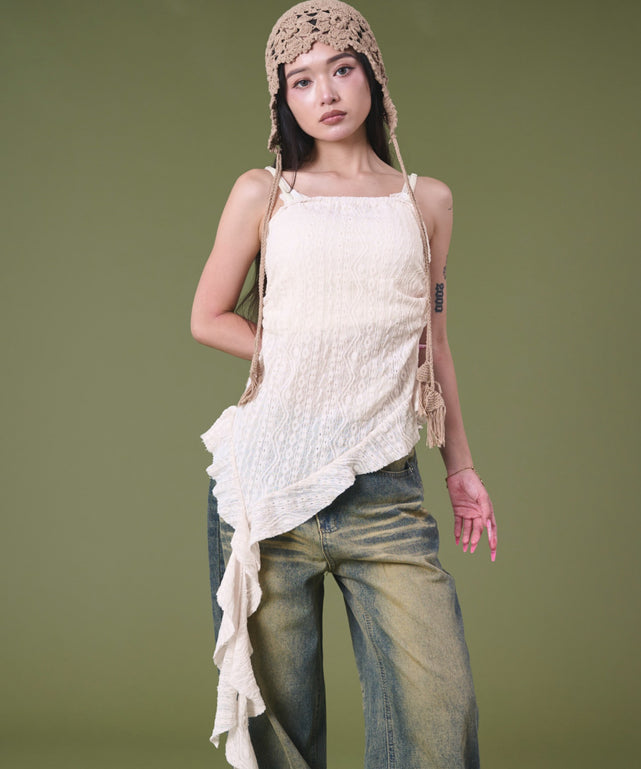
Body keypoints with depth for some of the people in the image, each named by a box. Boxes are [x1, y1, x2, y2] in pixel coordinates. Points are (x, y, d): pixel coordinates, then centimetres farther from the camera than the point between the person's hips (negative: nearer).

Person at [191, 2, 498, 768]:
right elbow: (208, 318, 13)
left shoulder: (426, 201, 12)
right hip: (268, 475, -1)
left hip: (384, 489, 1)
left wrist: (460, 465, 20)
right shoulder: (262, 195, 7)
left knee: (439, 707, -9)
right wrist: (301, 356, 3)